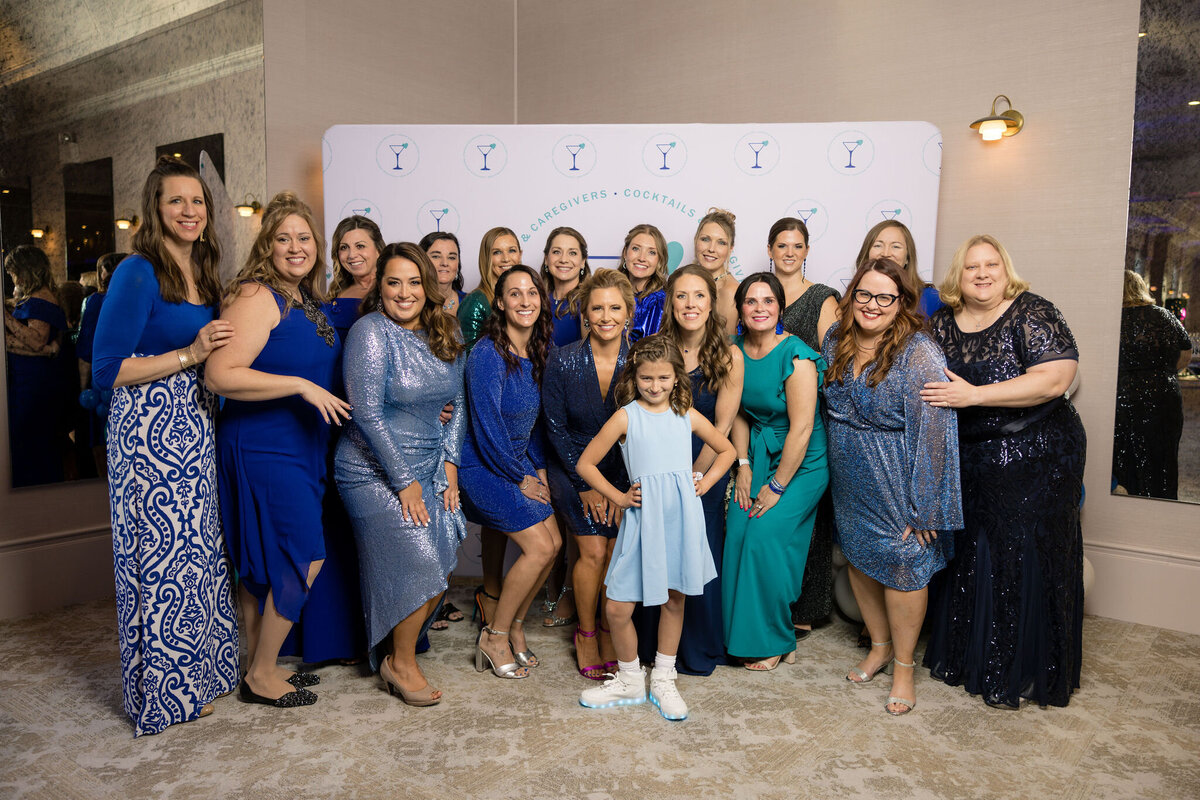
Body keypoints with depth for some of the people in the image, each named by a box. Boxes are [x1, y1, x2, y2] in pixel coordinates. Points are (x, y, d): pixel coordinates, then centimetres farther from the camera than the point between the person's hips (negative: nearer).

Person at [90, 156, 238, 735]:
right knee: (162, 554, 0)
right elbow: (107, 370, -14)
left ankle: (198, 674, 28)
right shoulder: (138, 274, -11)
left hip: (195, 428, 8)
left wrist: (220, 349, 5)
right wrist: (189, 354, -19)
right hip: (148, 431, -8)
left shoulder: (201, 275, 12)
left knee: (200, 549, 13)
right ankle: (163, 692, 16)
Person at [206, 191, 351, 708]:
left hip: (299, 447, 8)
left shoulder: (308, 302, 12)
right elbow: (220, 375, -23)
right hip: (261, 447, -8)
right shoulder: (257, 297, -14)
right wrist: (301, 385, -24)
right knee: (305, 558, -6)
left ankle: (261, 668, 27)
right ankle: (262, 675, 11)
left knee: (263, 566, 15)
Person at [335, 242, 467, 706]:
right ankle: (400, 664, 14)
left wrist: (450, 464, 2)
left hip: (429, 467, 6)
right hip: (375, 472, -6)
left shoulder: (444, 335, 6)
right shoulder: (371, 332, -13)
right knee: (418, 563, -10)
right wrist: (404, 482, -16)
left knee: (442, 563, 2)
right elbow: (368, 412, -18)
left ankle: (396, 653, 25)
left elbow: (457, 403, 12)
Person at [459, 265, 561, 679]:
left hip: (520, 462, 8)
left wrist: (539, 468, 5)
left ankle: (515, 625, 21)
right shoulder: (488, 353, -21)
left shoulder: (537, 353, 4)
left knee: (554, 541, 2)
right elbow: (487, 426, -21)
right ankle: (494, 636, 7)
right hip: (484, 466, -8)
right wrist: (520, 478, -13)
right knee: (539, 547, -12)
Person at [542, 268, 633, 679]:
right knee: (594, 551, -11)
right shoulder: (563, 360, -12)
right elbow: (555, 427, -6)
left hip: (624, 473, 2)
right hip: (572, 469, -1)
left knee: (618, 552, -8)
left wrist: (619, 487, -8)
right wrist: (586, 486, -8)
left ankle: (609, 632, 15)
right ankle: (586, 634, 12)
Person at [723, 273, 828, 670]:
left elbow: (801, 428, -20)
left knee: (766, 538, -13)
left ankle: (776, 642, 9)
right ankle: (743, 633, 14)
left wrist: (777, 486, -16)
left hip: (801, 462, -6)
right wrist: (743, 466, 1)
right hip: (758, 454, 6)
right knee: (737, 533, -4)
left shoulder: (796, 356, -20)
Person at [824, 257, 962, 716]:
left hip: (896, 484, -6)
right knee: (859, 561, 16)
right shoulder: (836, 341, 2)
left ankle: (903, 664, 25)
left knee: (901, 567, 4)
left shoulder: (919, 354, -18)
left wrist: (924, 506, -21)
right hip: (850, 482, 6)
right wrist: (829, 469, 14)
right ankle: (879, 647, 38)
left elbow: (933, 432, -20)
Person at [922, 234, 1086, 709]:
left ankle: (1018, 674, 17)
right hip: (968, 462, 5)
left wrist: (973, 395, -26)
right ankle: (966, 656, 26)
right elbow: (925, 382, 19)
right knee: (969, 559, 10)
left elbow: (1055, 379, -21)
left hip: (1035, 463, -4)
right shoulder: (943, 323, 6)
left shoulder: (1032, 313, -9)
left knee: (1026, 562, 2)